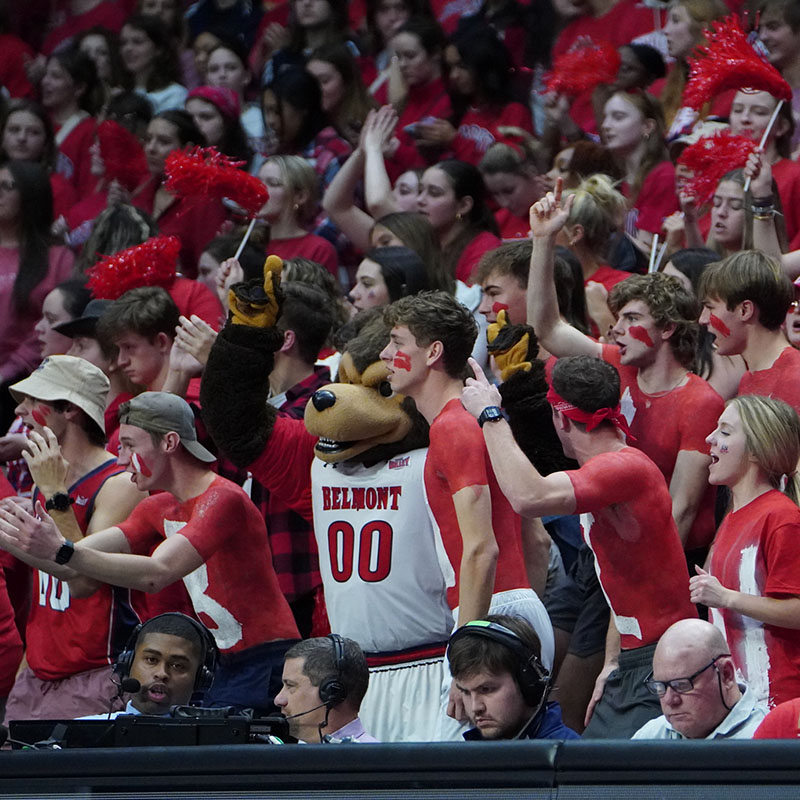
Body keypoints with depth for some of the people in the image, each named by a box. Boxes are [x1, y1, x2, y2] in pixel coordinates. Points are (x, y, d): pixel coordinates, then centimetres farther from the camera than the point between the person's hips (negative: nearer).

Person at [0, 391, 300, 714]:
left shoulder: (223, 500, -17)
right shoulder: (160, 509, 13)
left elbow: (156, 574, -30)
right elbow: (73, 568, 7)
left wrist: (62, 551, -36)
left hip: (265, 663, -9)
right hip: (228, 663, 9)